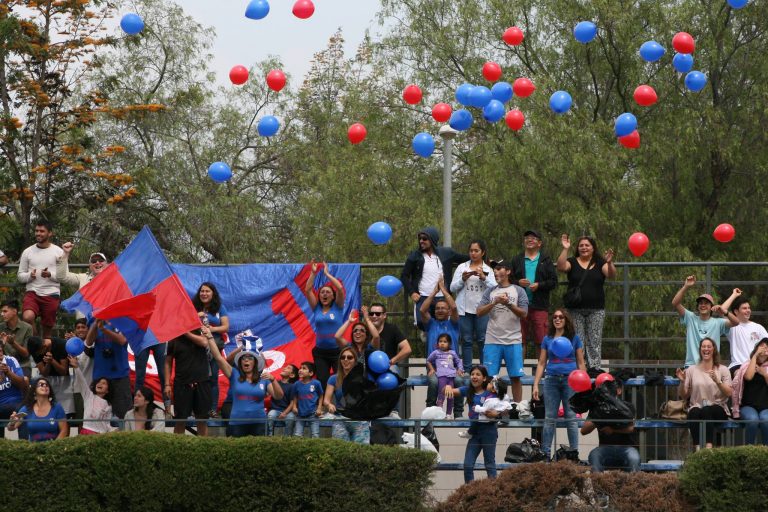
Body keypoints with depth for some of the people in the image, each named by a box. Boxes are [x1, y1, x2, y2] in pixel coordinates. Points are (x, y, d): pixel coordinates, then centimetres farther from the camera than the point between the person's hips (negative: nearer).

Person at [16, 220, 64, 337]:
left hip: (51, 294, 0)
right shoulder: (27, 252, 9)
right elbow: (20, 276, 10)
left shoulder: (58, 252, 3)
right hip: (32, 293, 0)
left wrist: (50, 275, -16)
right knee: (27, 317, -27)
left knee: (48, 329, 3)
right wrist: (30, 275, -12)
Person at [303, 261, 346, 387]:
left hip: (337, 350, -3)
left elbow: (340, 289, -11)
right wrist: (313, 273, -3)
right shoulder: (316, 309, 8)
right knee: (322, 382, 2)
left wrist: (327, 274, -6)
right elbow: (307, 290, 1)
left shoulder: (337, 307, 1)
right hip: (320, 352, 3)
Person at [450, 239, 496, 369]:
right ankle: (466, 370, 7)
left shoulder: (488, 270, 8)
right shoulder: (462, 267, 9)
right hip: (465, 309, 1)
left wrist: (484, 278, -14)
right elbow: (452, 288, 5)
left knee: (483, 340, -2)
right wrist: (463, 279, -11)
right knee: (466, 340, 3)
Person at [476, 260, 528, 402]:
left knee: (515, 377, -2)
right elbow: (479, 312, 3)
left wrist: (509, 304, -16)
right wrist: (495, 302, -11)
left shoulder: (518, 291, 7)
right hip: (492, 341, 2)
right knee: (489, 376, -2)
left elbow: (523, 313, -1)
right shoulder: (490, 292, 13)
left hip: (513, 341, -2)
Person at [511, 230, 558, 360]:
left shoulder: (546, 261, 9)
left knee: (541, 342, -1)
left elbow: (553, 281, 3)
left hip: (539, 306, -1)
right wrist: (518, 282, -10)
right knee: (521, 341, 3)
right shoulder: (517, 260, 13)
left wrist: (539, 285, -11)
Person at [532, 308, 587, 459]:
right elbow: (541, 363, 11)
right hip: (552, 380, 1)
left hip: (570, 380, -1)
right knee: (549, 418, 1)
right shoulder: (547, 339, 11)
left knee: (571, 418, -2)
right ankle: (545, 454, 2)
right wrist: (536, 385, 3)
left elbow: (581, 363, 8)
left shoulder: (574, 338, 8)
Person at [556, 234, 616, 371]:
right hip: (575, 310, 0)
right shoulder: (572, 262, 6)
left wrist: (609, 263, -27)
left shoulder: (600, 263, 8)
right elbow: (561, 267, -13)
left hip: (596, 310, 0)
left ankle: (595, 369, 0)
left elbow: (611, 275, -7)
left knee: (594, 341, -1)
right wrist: (565, 249, -22)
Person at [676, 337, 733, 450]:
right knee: (694, 413, -36)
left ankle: (709, 447, -48)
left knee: (707, 411, -37)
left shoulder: (723, 370, 11)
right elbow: (684, 396, 13)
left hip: (718, 408, -1)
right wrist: (682, 382, -6)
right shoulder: (692, 370, 15)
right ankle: (697, 448, -47)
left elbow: (729, 393, 0)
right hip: (696, 407, 1)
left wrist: (717, 381, -16)